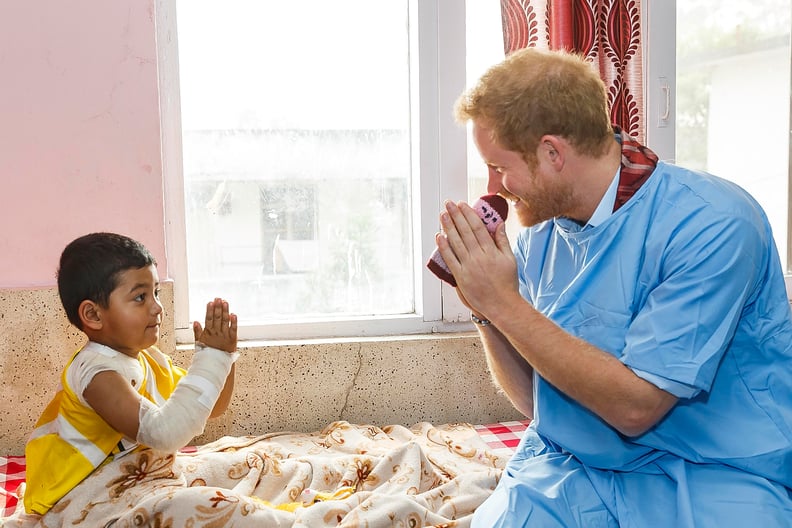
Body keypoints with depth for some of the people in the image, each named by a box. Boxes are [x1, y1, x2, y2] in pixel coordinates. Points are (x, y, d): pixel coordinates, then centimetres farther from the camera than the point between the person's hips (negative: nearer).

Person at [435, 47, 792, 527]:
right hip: (566, 468, 4)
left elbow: (635, 406, -18)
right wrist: (485, 308, -8)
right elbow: (533, 400, 8)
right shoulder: (540, 231, 3)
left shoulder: (713, 225, -16)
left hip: (707, 481, -3)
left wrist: (505, 303, -19)